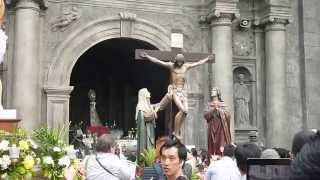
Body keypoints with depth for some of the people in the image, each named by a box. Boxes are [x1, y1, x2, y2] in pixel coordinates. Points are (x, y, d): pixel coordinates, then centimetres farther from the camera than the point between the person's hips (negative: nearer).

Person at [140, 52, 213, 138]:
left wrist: (207, 59, 35)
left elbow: (198, 63, 26)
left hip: (183, 91, 5)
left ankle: (178, 130, 7)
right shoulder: (171, 65, 0)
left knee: (185, 111, -7)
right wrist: (146, 56, -12)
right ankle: (176, 132, -10)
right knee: (182, 110, -20)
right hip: (174, 90, -5)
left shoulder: (186, 66, 12)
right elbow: (157, 61, -5)